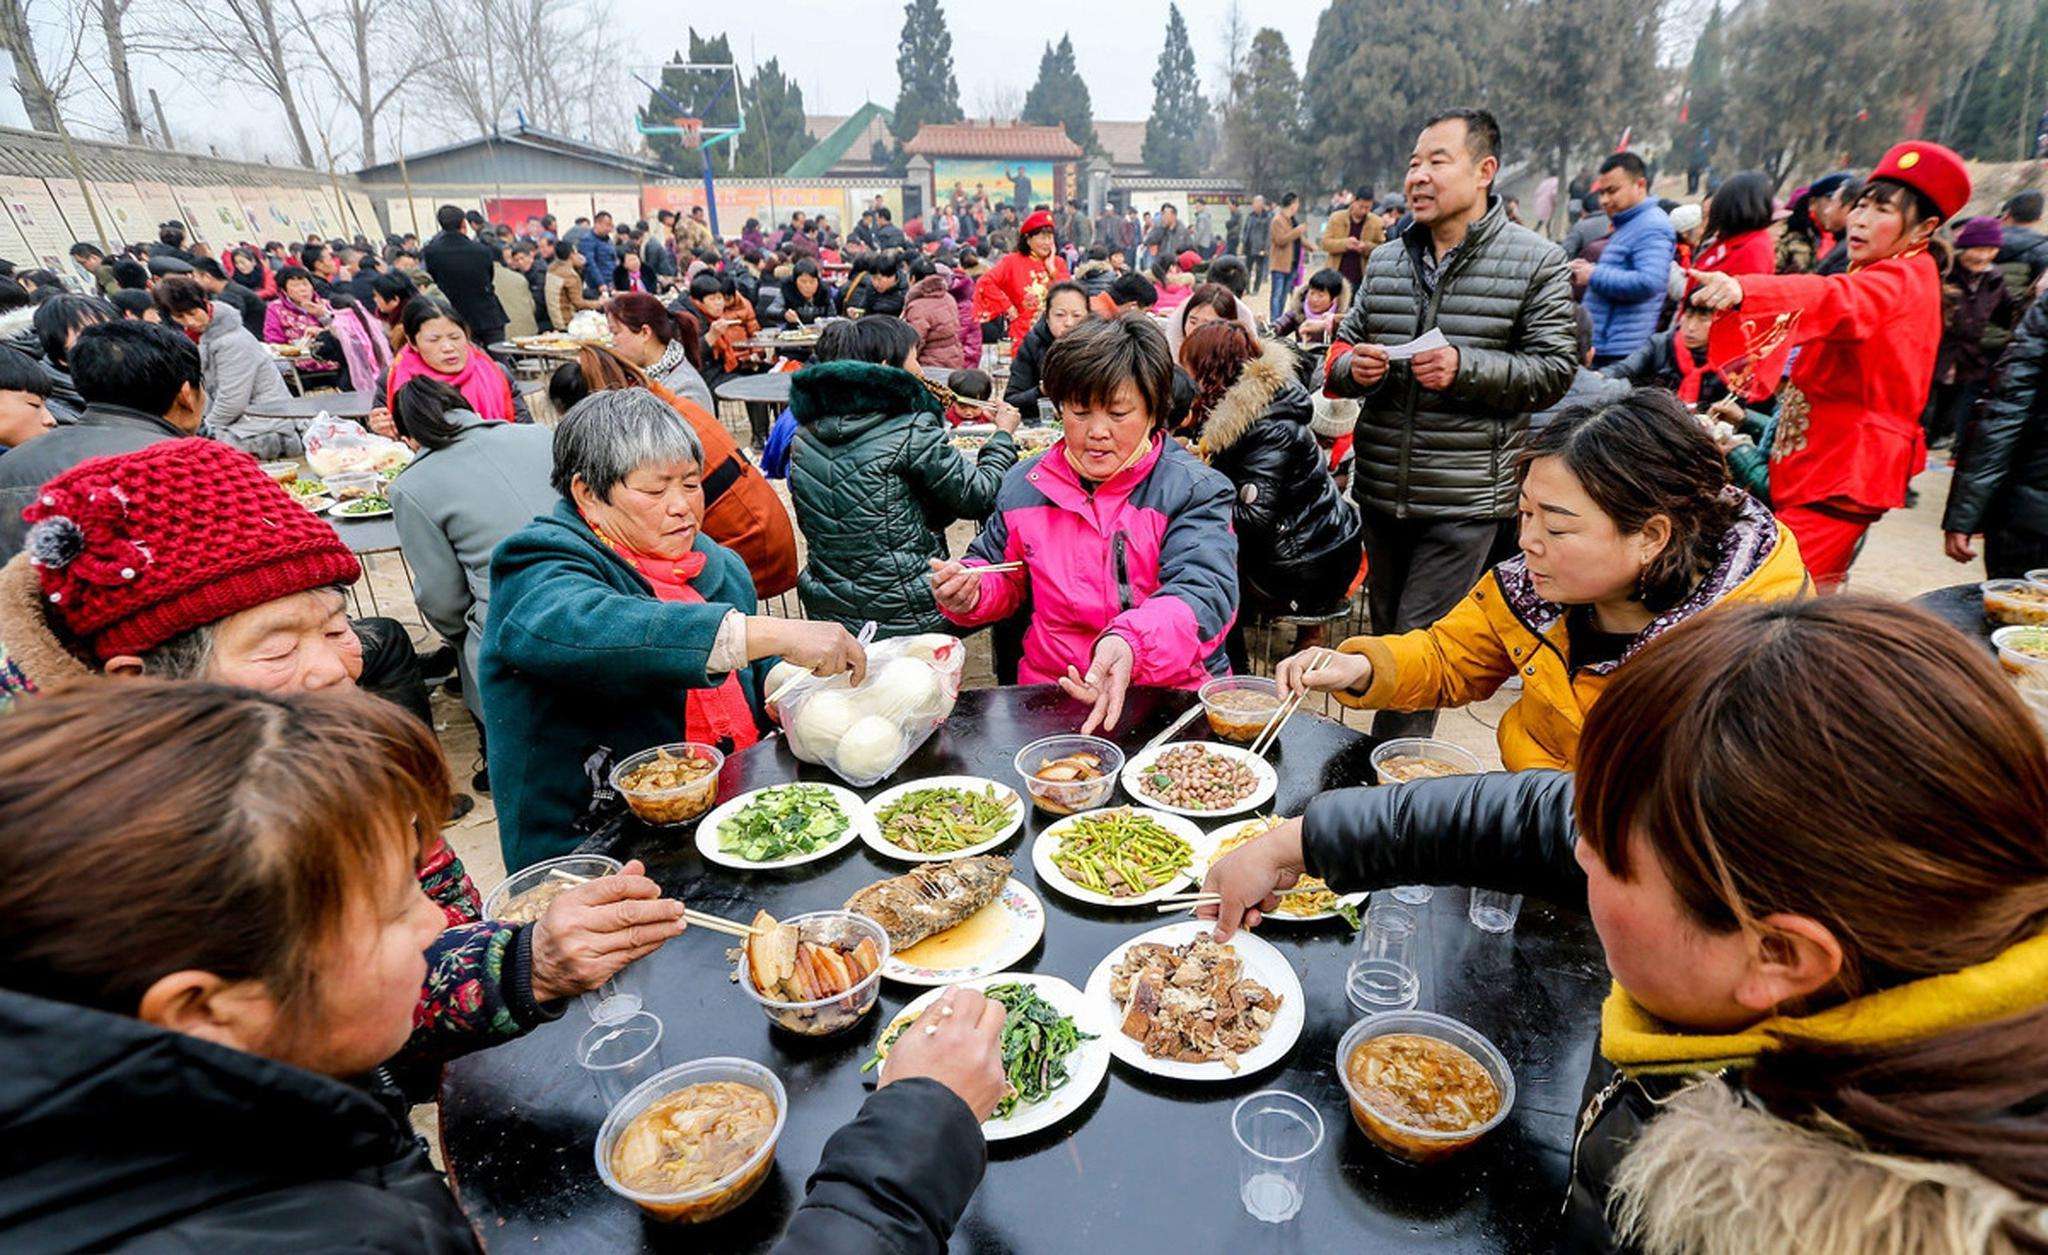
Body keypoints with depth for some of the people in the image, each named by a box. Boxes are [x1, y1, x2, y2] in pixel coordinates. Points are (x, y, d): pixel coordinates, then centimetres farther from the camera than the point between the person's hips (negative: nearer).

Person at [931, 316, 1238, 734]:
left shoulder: (1196, 489, -4)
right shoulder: (1024, 485, 10)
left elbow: (1203, 592, -19)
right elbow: (1004, 578, 23)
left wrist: (1130, 644, -40)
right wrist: (969, 592, -3)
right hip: (1048, 690, 3)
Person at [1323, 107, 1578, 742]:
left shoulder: (1536, 262, -1)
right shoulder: (1385, 261, 12)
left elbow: (1554, 371, -6)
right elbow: (1339, 353, 15)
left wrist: (1464, 368, -21)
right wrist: (1351, 366, -9)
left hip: (1467, 499, -5)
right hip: (1381, 491, 5)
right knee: (1387, 638, 16)